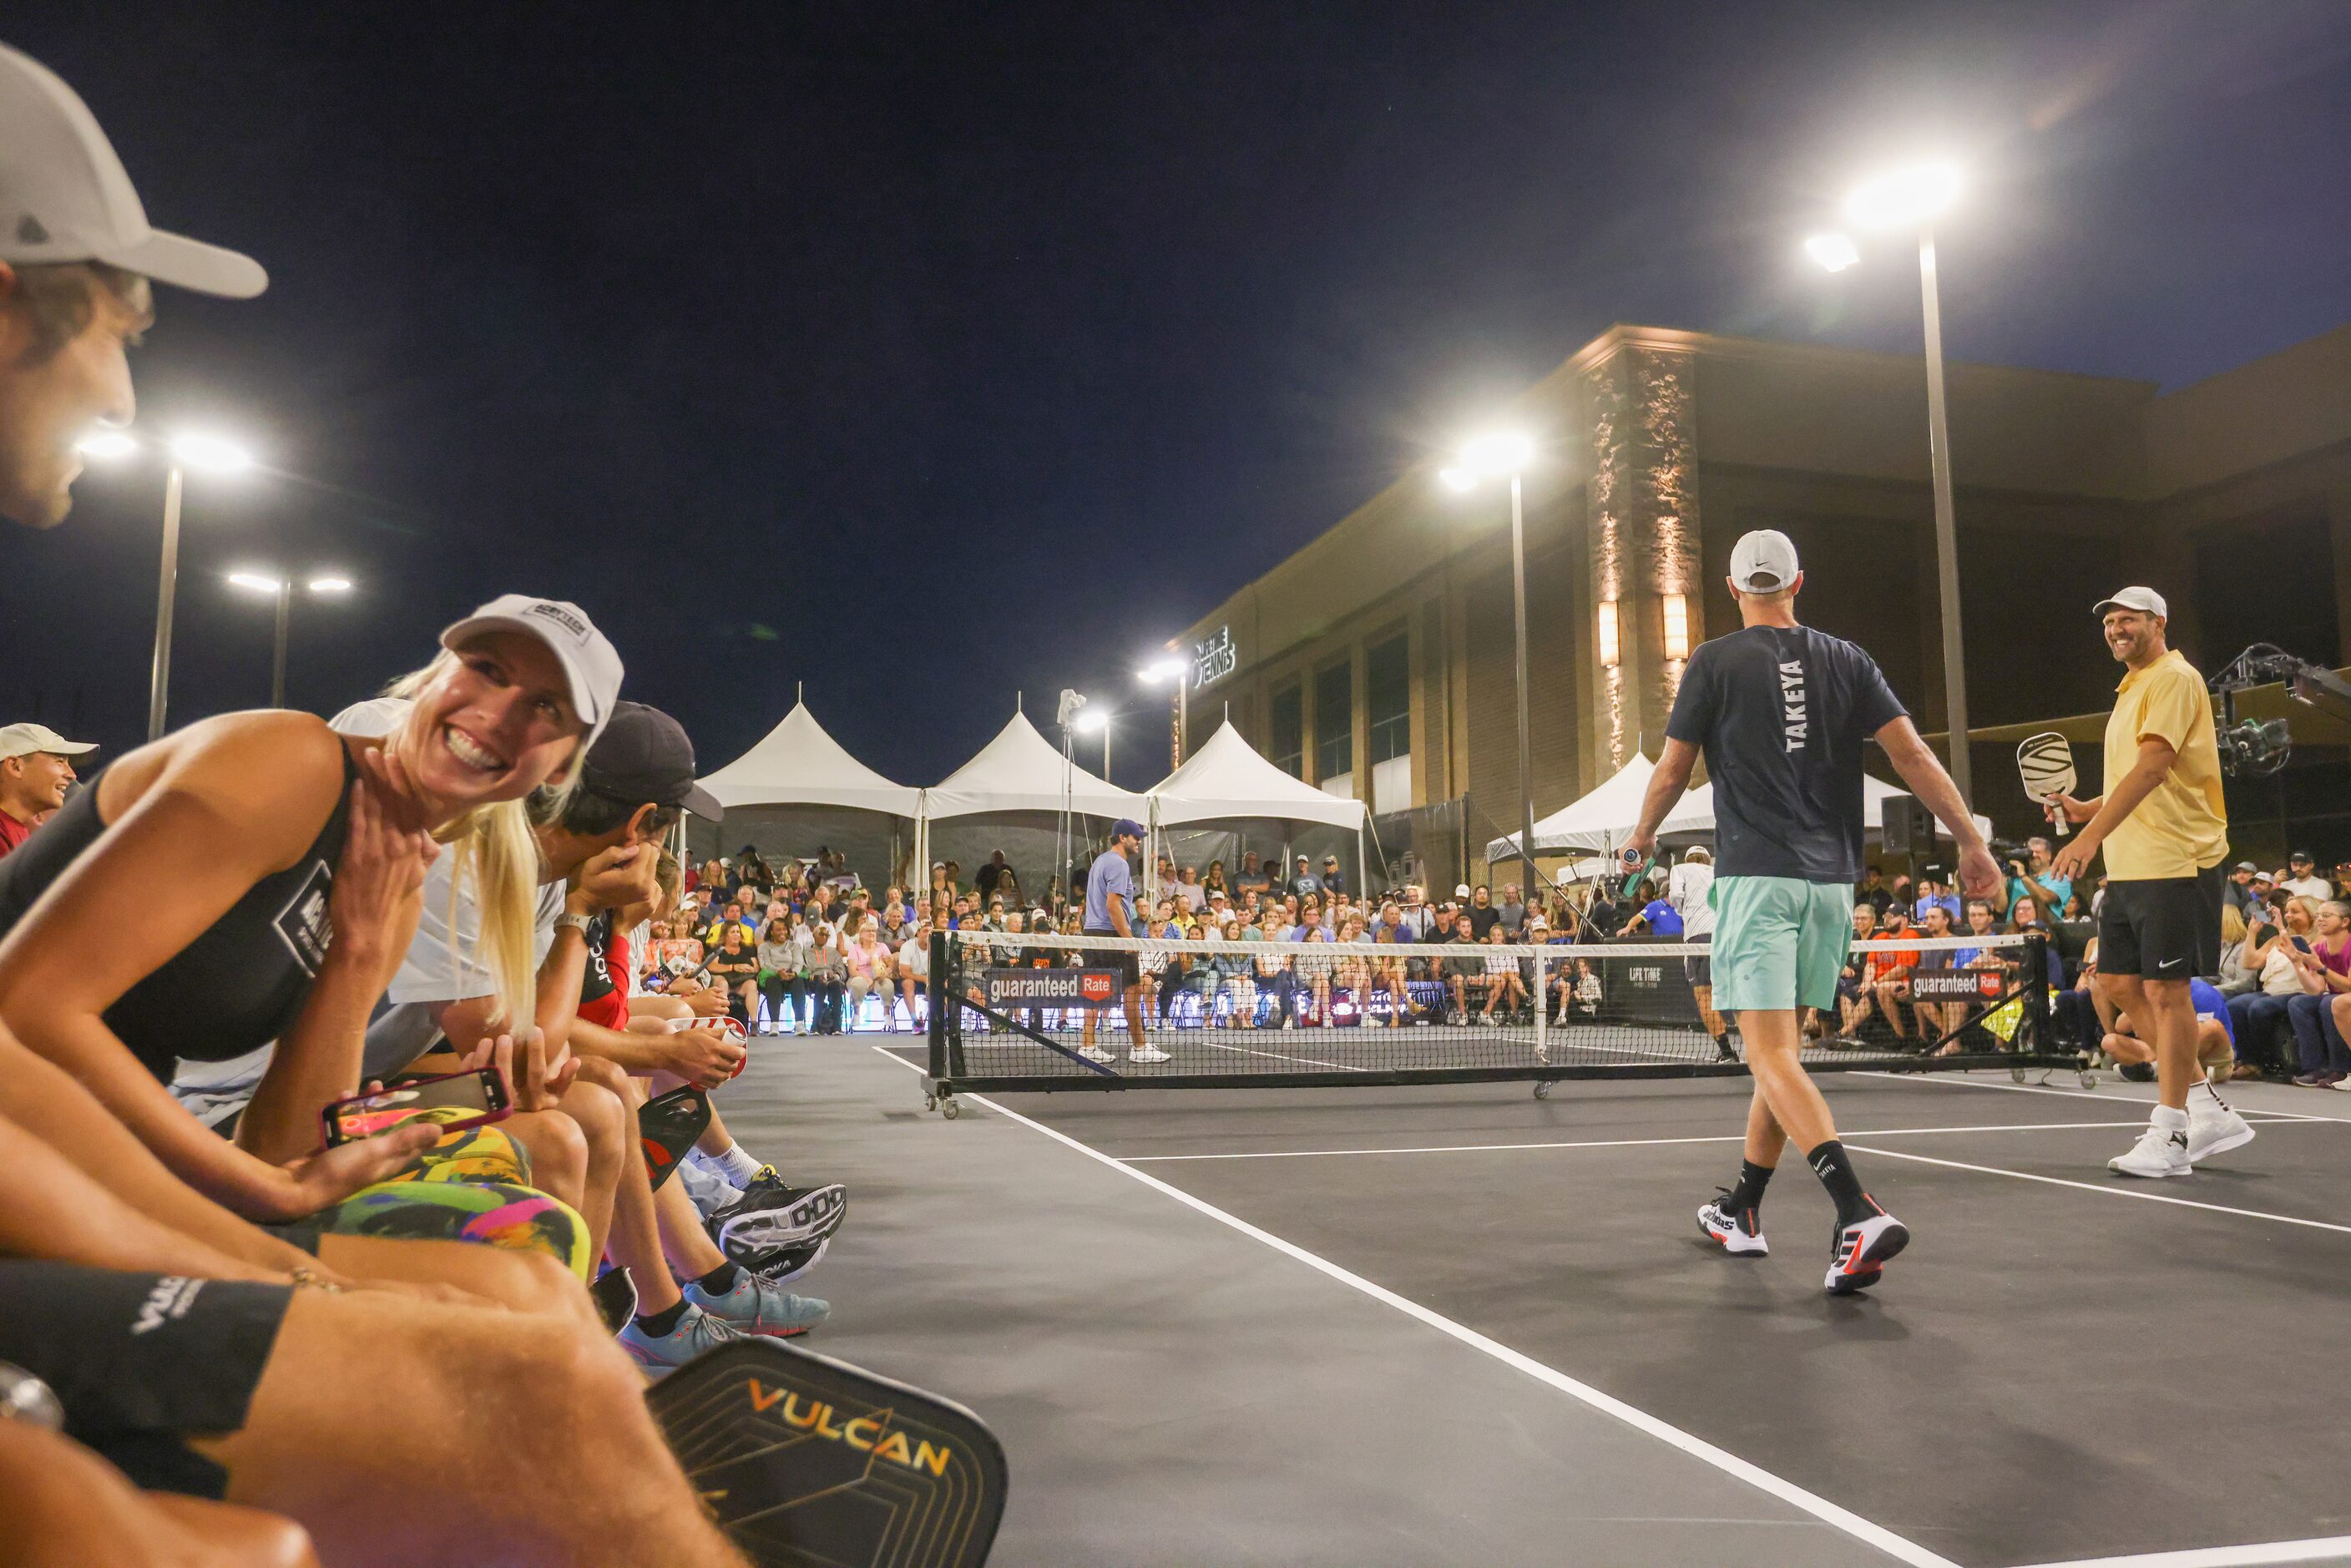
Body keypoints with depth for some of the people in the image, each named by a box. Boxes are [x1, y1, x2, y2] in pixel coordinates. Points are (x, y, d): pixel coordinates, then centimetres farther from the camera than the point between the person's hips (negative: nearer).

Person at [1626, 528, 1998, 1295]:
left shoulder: (1715, 663, -1)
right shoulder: (1846, 661, 9)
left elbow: (1671, 772, 2)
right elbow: (1912, 754, 1)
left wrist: (1642, 836, 20)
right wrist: (1971, 842, 4)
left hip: (1757, 877, -5)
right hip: (1831, 880, 5)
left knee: (1772, 1055, -10)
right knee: (1778, 1049, 16)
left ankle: (1860, 1213, -27)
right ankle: (1742, 1209, 27)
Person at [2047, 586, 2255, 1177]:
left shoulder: (2175, 678, -8)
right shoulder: (2131, 689, 20)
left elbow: (2152, 768, -20)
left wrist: (2092, 835, -26)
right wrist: (2084, 809, 11)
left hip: (2176, 862, -9)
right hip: (2127, 867, 9)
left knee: (2165, 991, -6)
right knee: (2120, 984, 9)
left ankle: (2170, 1135, 1)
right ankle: (2207, 1110, 19)